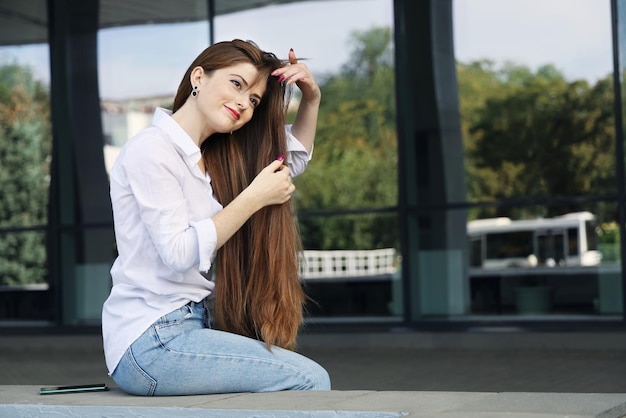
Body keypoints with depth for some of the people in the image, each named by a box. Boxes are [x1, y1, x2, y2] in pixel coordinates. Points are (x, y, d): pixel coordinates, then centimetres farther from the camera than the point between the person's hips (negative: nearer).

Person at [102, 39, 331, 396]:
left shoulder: (215, 157, 13)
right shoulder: (151, 149, -11)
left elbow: (293, 158, 24)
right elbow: (179, 253, -19)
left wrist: (312, 99, 9)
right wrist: (254, 198, -16)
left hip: (194, 324, 9)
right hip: (151, 343, -9)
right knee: (311, 380, -14)